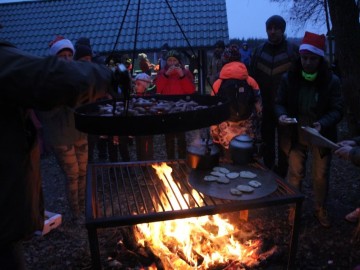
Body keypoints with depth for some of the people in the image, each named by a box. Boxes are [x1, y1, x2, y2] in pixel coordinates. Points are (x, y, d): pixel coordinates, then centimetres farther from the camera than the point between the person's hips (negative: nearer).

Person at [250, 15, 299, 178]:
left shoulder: (293, 50, -5)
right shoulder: (259, 51, 4)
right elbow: (252, 77, 6)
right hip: (265, 105, 3)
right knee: (267, 141, 14)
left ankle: (281, 176, 25)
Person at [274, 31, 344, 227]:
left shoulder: (332, 81, -11)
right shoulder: (288, 78, -7)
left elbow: (337, 109, -9)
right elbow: (279, 103, 1)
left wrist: (323, 124, -28)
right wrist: (281, 115, -21)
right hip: (295, 136, 0)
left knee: (321, 176, 14)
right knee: (295, 174, 11)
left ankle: (320, 209, 38)